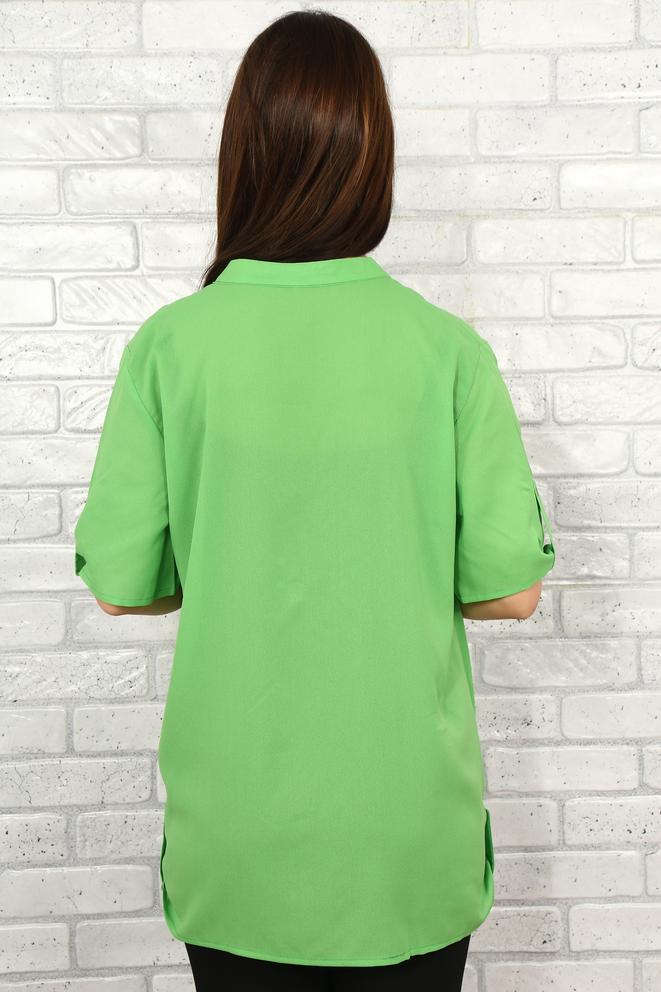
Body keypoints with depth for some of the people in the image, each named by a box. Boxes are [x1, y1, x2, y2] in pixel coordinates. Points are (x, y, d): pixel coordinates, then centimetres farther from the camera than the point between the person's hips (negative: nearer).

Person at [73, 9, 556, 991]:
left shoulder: (170, 345, -12)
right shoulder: (448, 350, -12)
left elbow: (119, 584, -7)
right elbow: (511, 587, -9)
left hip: (237, 843, 0)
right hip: (410, 832, 0)